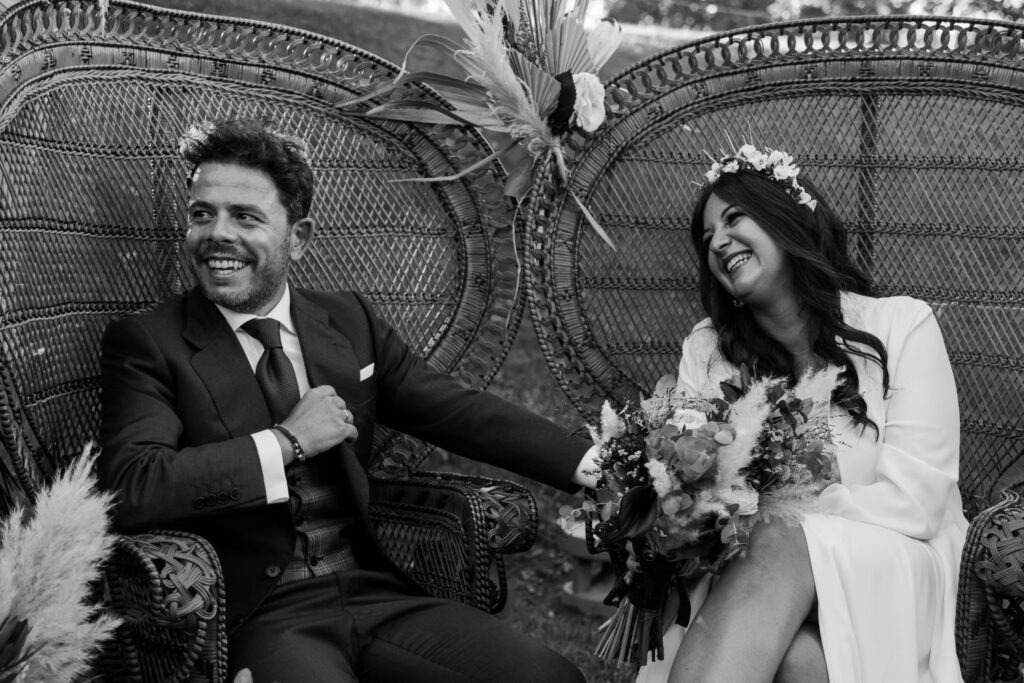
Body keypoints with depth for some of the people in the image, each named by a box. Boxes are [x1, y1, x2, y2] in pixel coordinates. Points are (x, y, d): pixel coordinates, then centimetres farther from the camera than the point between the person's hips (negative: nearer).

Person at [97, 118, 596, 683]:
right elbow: (127, 488, -14)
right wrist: (287, 441, -13)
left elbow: (461, 412, 9)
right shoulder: (147, 343, 0)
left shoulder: (350, 320, 13)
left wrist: (591, 465, -2)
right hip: (263, 616, -4)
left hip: (378, 593, 4)